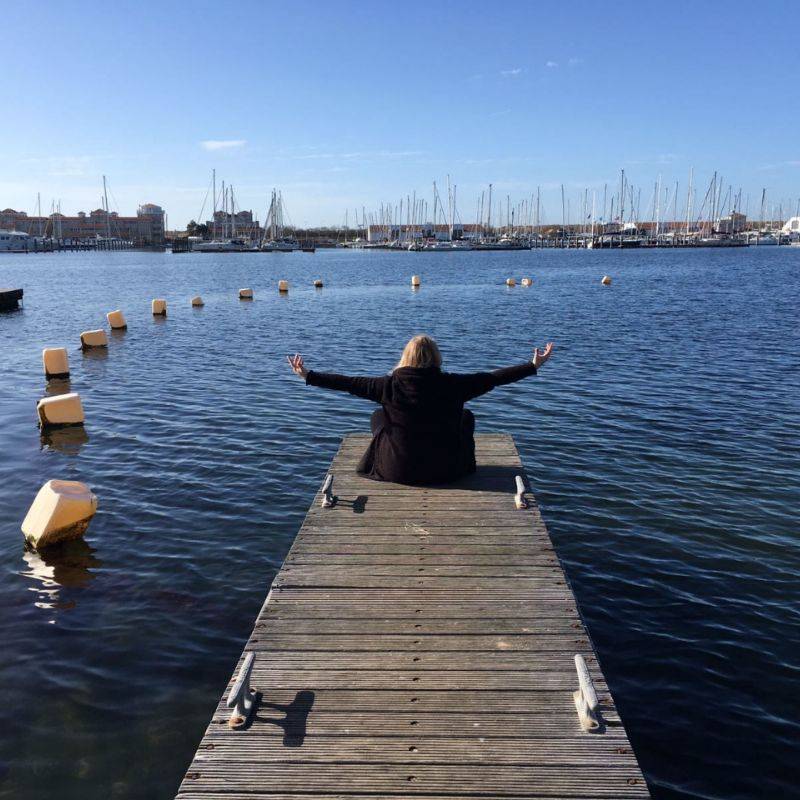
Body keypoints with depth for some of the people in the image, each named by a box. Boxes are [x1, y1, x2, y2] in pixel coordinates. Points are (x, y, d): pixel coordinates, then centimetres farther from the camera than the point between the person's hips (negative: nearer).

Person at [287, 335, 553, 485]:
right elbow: (493, 378, -3)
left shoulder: (390, 385, -10)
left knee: (379, 416, 24)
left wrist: (308, 376, 11)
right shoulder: (451, 385, -11)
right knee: (466, 416, 23)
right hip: (446, 470, 0)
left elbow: (348, 383, -2)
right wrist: (534, 366, 10)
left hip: (397, 471, 0)